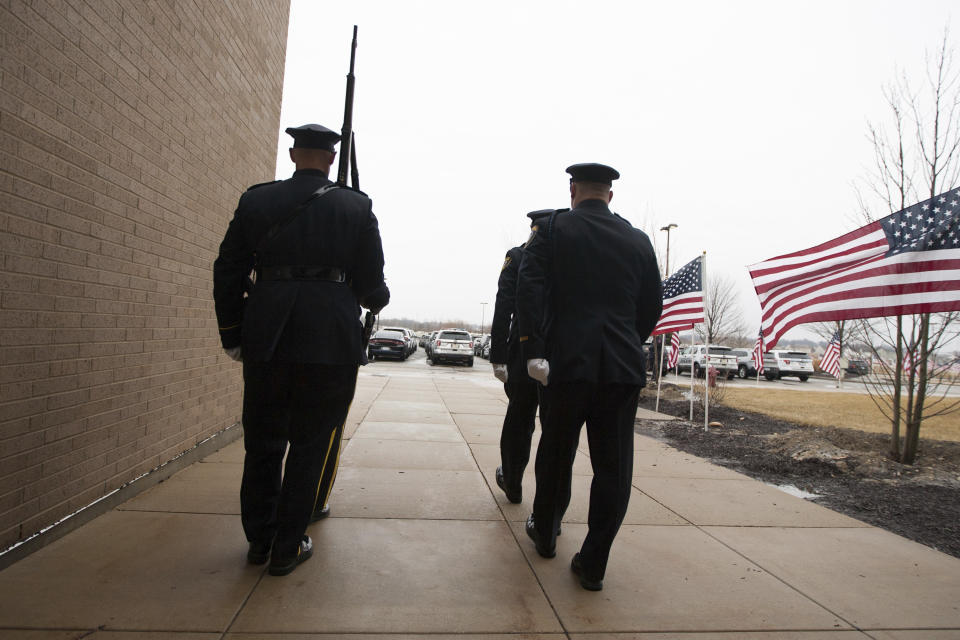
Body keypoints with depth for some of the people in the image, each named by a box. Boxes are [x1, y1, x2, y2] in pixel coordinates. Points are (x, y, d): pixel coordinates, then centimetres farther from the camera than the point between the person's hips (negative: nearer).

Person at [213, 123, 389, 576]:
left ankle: (259, 539, 29)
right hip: (332, 340, -2)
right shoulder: (357, 208, 4)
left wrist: (232, 336, 16)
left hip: (267, 339, 2)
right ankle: (287, 548, 18)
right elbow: (371, 284, 4)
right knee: (310, 444, 9)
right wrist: (379, 300, 27)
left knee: (262, 441, 16)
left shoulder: (256, 201, 8)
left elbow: (228, 274, 7)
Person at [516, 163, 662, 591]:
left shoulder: (551, 229, 1)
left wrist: (533, 350, -12)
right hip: (624, 367, 2)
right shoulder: (638, 240, 11)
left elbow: (529, 290, -12)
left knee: (556, 453, 16)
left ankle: (544, 533, 36)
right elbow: (652, 306, 13)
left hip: (567, 362, -1)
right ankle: (593, 564, 13)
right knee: (613, 466, 8)